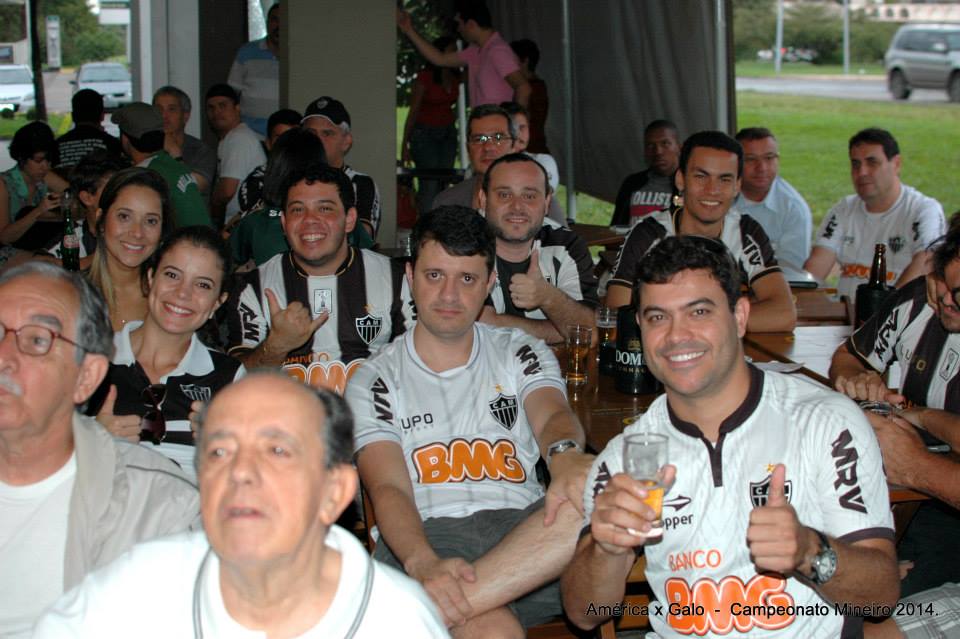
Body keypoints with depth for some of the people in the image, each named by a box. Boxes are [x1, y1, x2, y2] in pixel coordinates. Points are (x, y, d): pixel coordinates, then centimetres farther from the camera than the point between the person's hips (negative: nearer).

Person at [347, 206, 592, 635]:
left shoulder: (521, 354, 19)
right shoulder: (375, 381, 11)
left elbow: (552, 414, -2)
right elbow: (388, 489, -3)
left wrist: (565, 454, -30)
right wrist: (423, 563, -26)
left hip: (522, 529, 5)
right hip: (424, 538, -4)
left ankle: (437, 608, -38)